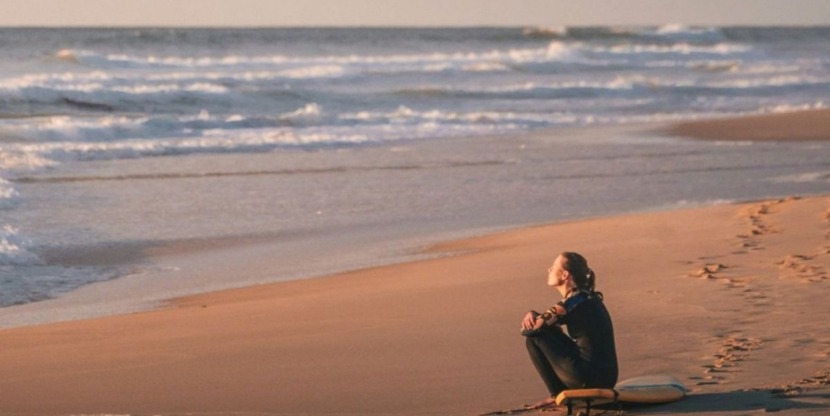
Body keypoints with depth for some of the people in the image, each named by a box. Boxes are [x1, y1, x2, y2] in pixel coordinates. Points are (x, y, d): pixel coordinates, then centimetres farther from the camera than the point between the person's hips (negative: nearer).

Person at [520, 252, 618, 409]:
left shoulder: (573, 303, -15)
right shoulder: (585, 297, 13)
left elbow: (528, 330, -9)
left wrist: (533, 319, 14)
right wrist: (533, 315, 3)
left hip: (589, 377, -9)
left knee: (536, 337, -1)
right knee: (548, 332, 19)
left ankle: (559, 394, 5)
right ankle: (562, 392, 16)